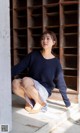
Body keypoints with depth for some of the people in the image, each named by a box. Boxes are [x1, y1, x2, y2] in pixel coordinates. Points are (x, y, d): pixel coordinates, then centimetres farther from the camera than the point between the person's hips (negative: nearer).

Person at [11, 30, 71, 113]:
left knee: (26, 80, -33)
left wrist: (67, 102, 2)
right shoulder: (34, 55, -2)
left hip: (44, 90, -3)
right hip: (29, 88, 3)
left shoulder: (55, 62, -6)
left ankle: (41, 103, -8)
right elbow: (19, 67, -3)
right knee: (15, 83, -29)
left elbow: (60, 83, -1)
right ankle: (30, 101, -2)